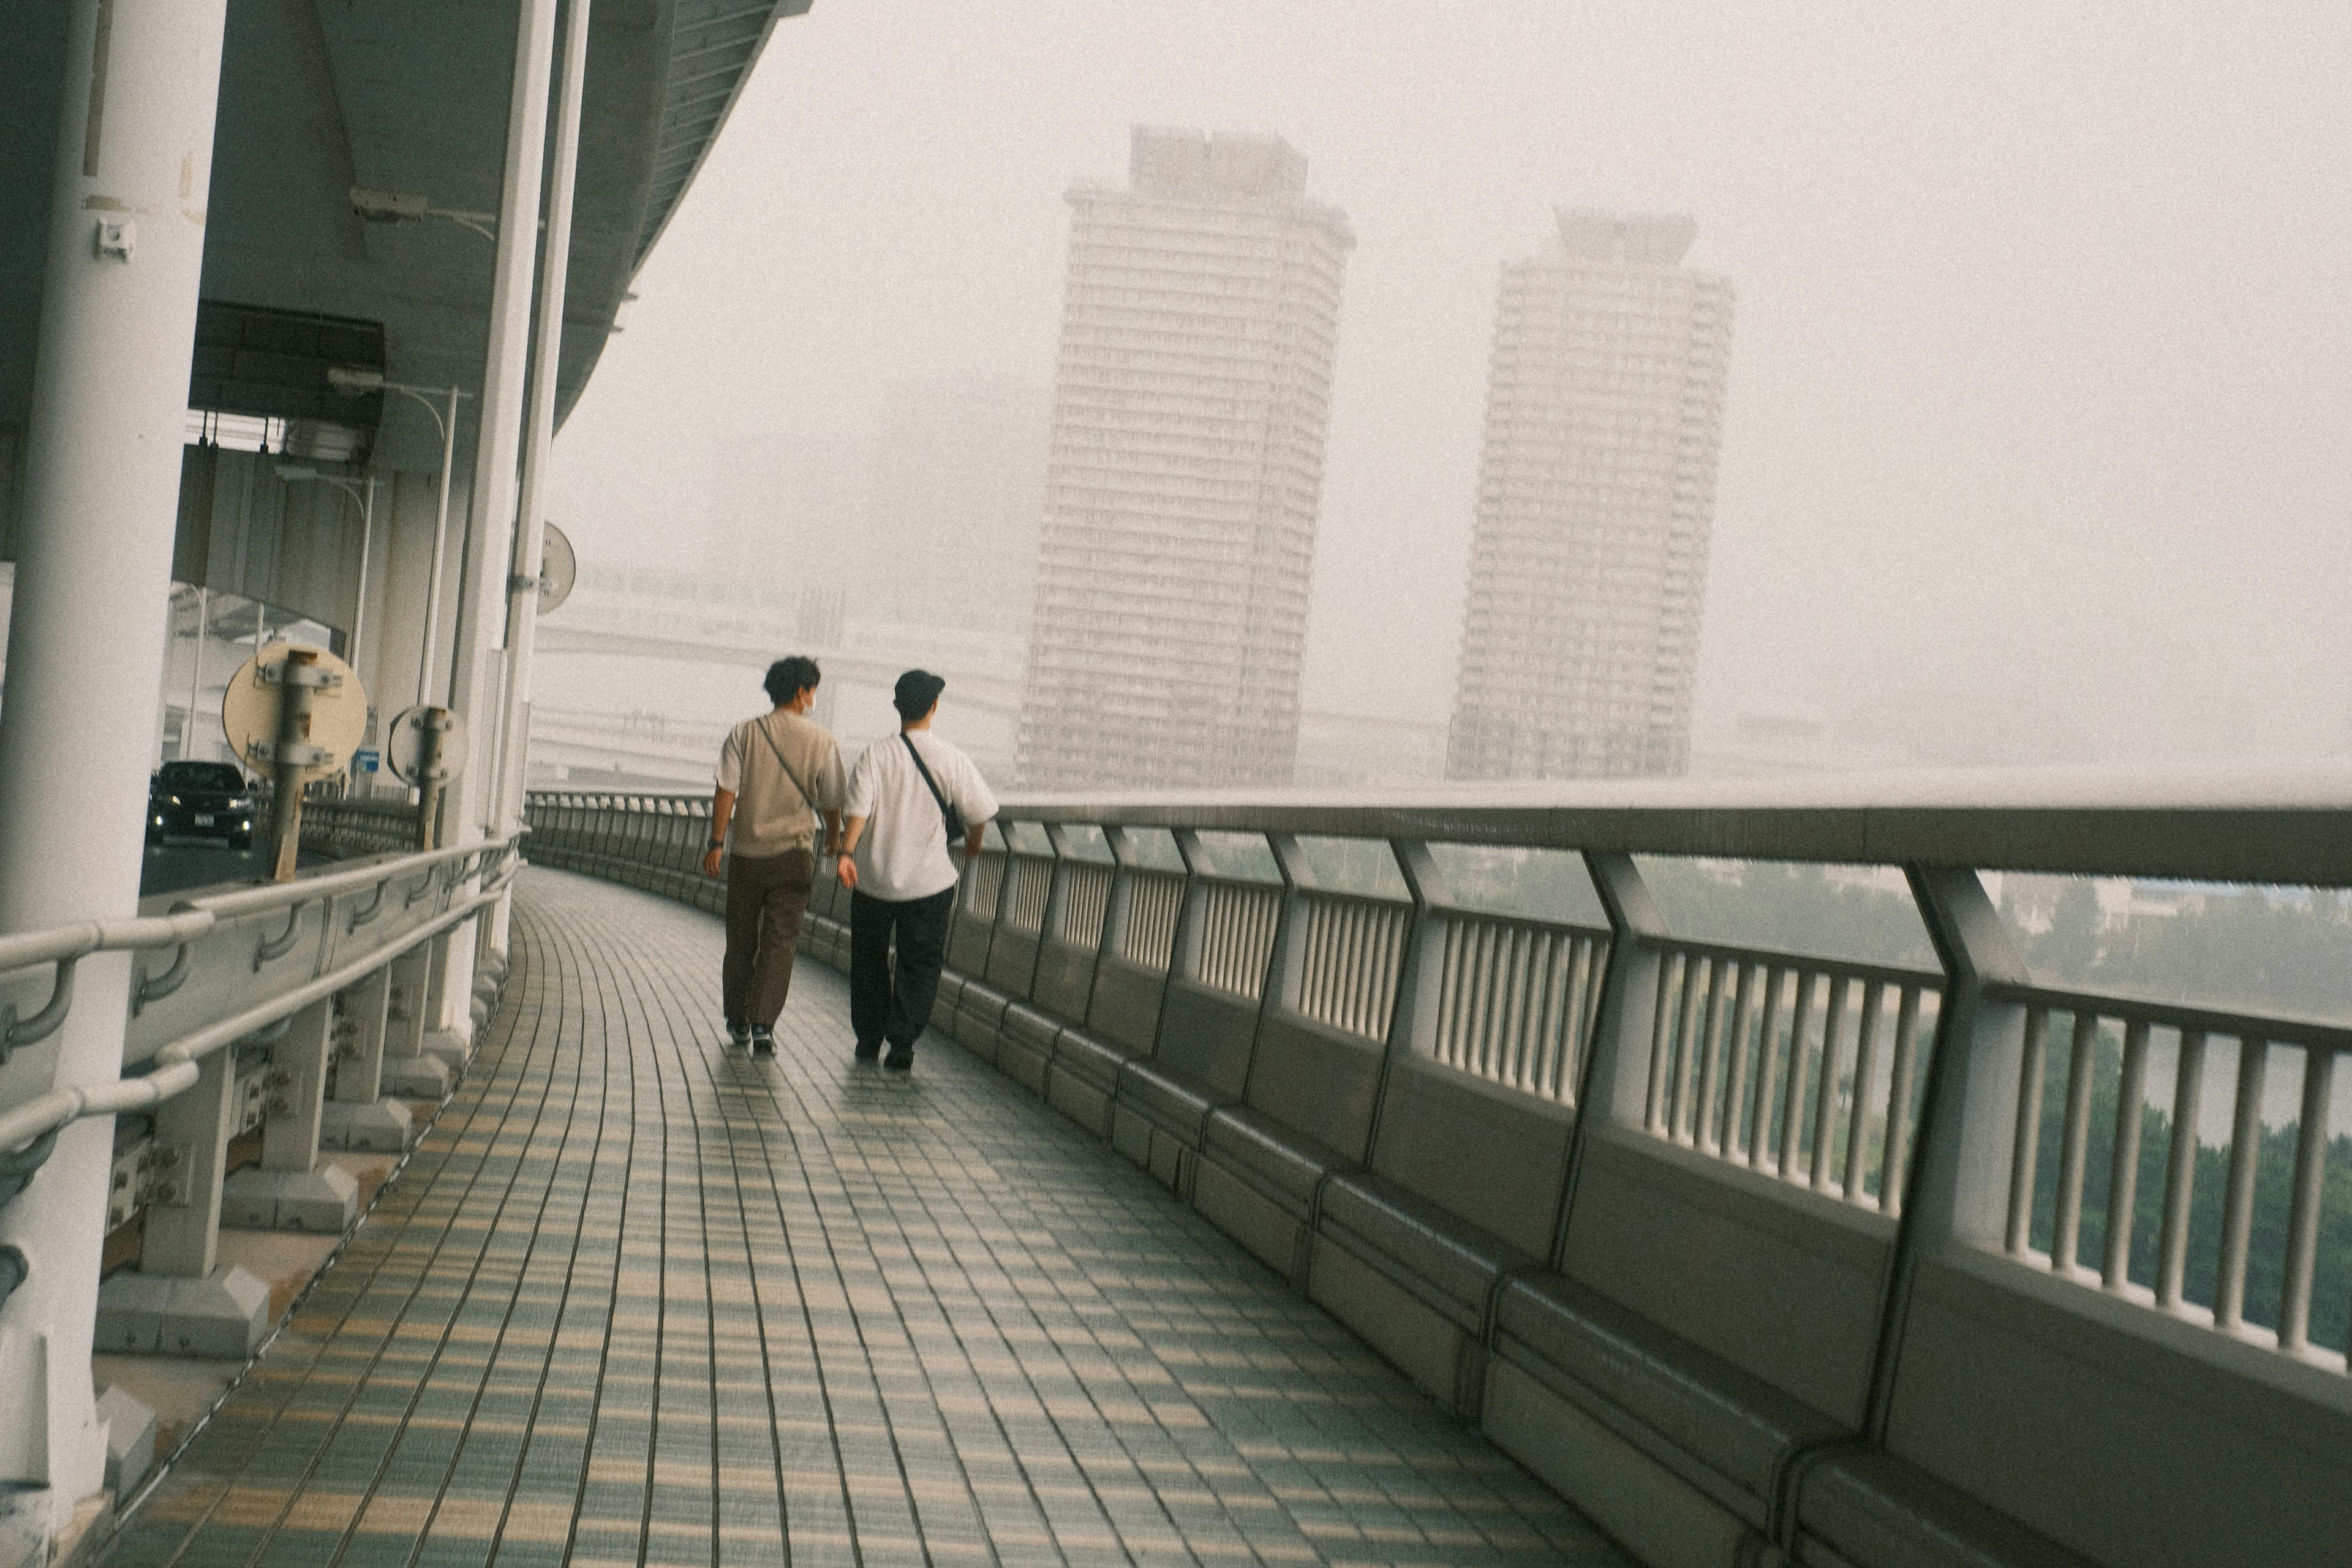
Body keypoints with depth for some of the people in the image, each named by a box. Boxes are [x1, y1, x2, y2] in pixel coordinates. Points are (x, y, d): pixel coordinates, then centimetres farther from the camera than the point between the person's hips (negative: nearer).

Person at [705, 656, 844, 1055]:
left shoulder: (743, 734, -3)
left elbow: (726, 792, -8)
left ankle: (738, 1021, 26)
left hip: (745, 853, 2)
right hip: (793, 854, -2)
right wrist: (834, 836, 19)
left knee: (741, 939, 15)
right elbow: (831, 802, 2)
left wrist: (716, 844, -4)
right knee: (780, 941, 3)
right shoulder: (820, 742, -5)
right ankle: (762, 1024, -7)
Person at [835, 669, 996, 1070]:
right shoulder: (952, 761, -6)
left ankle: (868, 1040, 23)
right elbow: (980, 811, -1)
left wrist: (846, 851, -22)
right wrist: (974, 842, 18)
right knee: (920, 962, 8)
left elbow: (859, 808, -17)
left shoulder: (875, 755, -5)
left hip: (872, 876, 1)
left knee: (869, 960, 16)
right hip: (929, 880, -1)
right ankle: (902, 1042, -3)